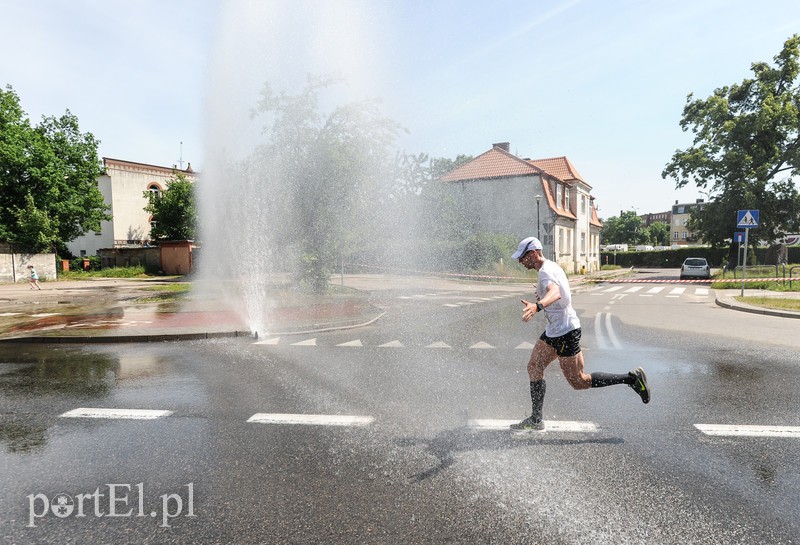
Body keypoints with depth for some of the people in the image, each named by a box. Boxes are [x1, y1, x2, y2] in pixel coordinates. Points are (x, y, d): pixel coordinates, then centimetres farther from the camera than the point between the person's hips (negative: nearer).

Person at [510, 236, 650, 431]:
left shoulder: (546, 271, -21)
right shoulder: (551, 266, 10)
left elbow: (556, 292, -44)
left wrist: (537, 306, -61)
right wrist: (542, 293, 35)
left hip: (565, 332, -10)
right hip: (554, 331, 10)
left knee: (578, 382, -1)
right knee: (534, 368, 9)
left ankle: (631, 378, 8)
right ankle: (536, 420, 15)